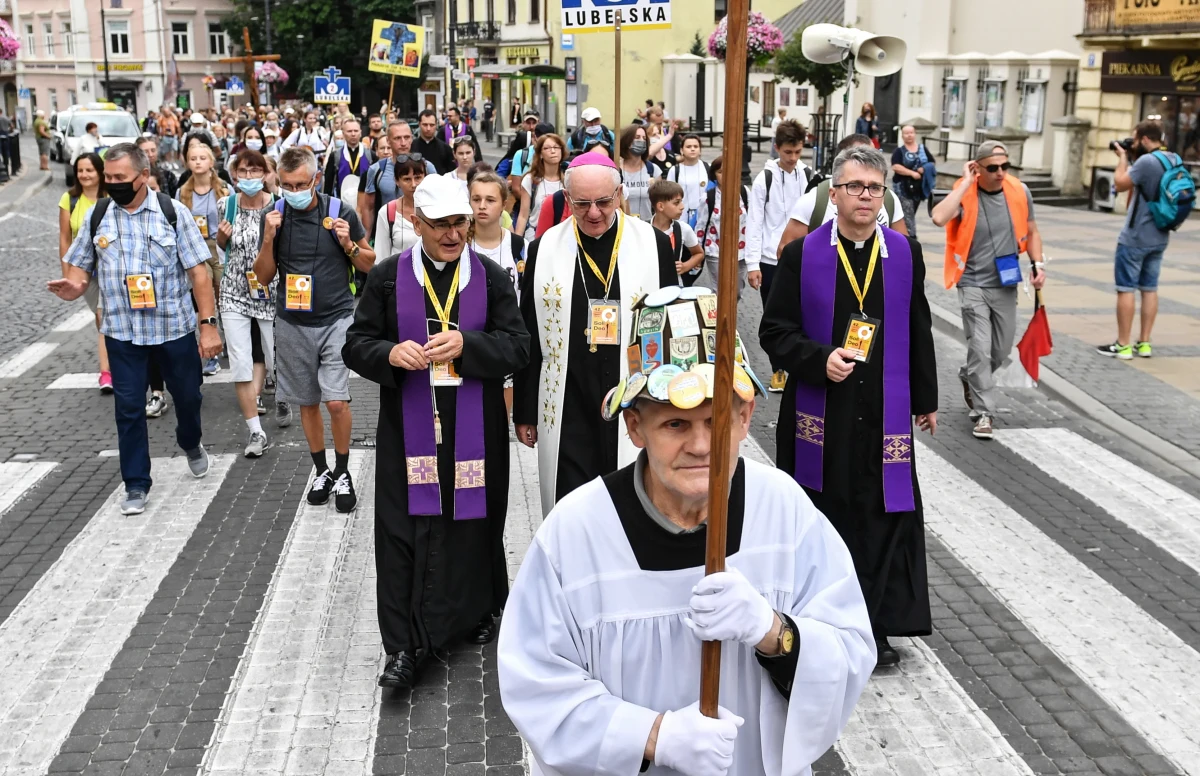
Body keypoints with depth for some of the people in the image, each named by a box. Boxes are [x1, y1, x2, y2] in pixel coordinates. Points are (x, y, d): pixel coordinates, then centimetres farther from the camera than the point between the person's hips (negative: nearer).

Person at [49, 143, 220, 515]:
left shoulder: (172, 212, -7)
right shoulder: (97, 216, 1)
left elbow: (198, 272, -7)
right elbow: (81, 266, 8)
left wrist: (208, 324, -11)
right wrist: (73, 286, -17)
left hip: (175, 327, -1)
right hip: (122, 331, 2)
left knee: (187, 395, 14)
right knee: (128, 407, 3)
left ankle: (191, 445, 46)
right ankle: (136, 484, 15)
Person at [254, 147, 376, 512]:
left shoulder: (341, 213, -7)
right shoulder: (275, 217, -1)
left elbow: (370, 264, 3)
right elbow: (264, 277, 3)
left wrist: (348, 245, -16)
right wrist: (268, 239, -13)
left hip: (336, 319, -3)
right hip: (293, 323, 3)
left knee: (336, 401, -11)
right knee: (308, 401, 12)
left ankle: (343, 472, 10)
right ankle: (321, 469, 29)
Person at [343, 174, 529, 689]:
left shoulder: (491, 277, 3)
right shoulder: (387, 277, 3)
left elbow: (518, 346, -3)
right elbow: (355, 345, 3)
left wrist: (466, 345, -20)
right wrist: (390, 353, -18)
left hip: (475, 428, 1)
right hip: (409, 427, 0)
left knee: (473, 522, 9)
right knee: (406, 530, -3)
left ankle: (476, 612, 31)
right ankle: (407, 645, 3)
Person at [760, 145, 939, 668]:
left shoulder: (905, 253, 4)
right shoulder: (803, 255, -3)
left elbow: (918, 331, 11)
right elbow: (774, 331, -2)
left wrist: (926, 399, 15)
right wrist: (819, 359, -18)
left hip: (885, 415, 2)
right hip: (819, 414, -2)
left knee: (882, 521, 4)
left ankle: (875, 629, 19)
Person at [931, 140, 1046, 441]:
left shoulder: (1019, 192, -2)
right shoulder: (965, 194, -14)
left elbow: (1031, 231, 13)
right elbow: (939, 218, -35)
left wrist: (1038, 264, 1)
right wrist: (966, 182, -26)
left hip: (1006, 285, 5)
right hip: (973, 285, -5)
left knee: (1002, 349, 16)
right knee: (980, 349, -8)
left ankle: (970, 378, 44)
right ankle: (985, 411, 4)